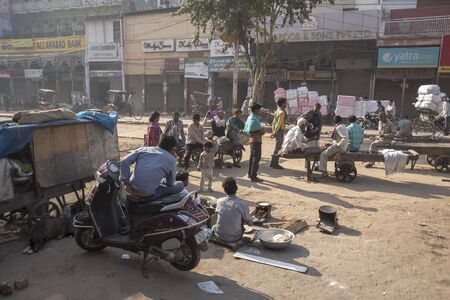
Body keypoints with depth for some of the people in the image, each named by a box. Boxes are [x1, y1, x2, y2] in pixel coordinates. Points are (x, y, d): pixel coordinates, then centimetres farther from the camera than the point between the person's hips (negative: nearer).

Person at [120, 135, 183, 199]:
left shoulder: (143, 149, 9)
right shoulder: (171, 159, -1)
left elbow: (124, 162, 0)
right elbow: (170, 183, 9)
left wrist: (126, 180, 6)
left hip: (131, 188, 5)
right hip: (148, 194, -5)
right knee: (180, 184, 7)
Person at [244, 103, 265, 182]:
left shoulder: (250, 117, 13)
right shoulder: (254, 119, -18)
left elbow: (245, 130, 14)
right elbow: (249, 131, -27)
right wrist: (260, 131, -18)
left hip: (252, 140, 11)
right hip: (256, 140, -11)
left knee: (252, 157, 18)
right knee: (256, 158, -9)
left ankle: (250, 174, 28)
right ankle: (253, 177, -8)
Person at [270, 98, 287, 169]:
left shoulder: (278, 111, 13)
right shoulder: (282, 112, -16)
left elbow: (274, 122, 15)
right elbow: (279, 123, -20)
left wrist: (273, 131, 16)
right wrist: (274, 132, -21)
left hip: (276, 131, 10)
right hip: (280, 131, -10)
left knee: (277, 147, 16)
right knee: (278, 148, -3)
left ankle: (273, 163, 22)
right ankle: (275, 164, 2)